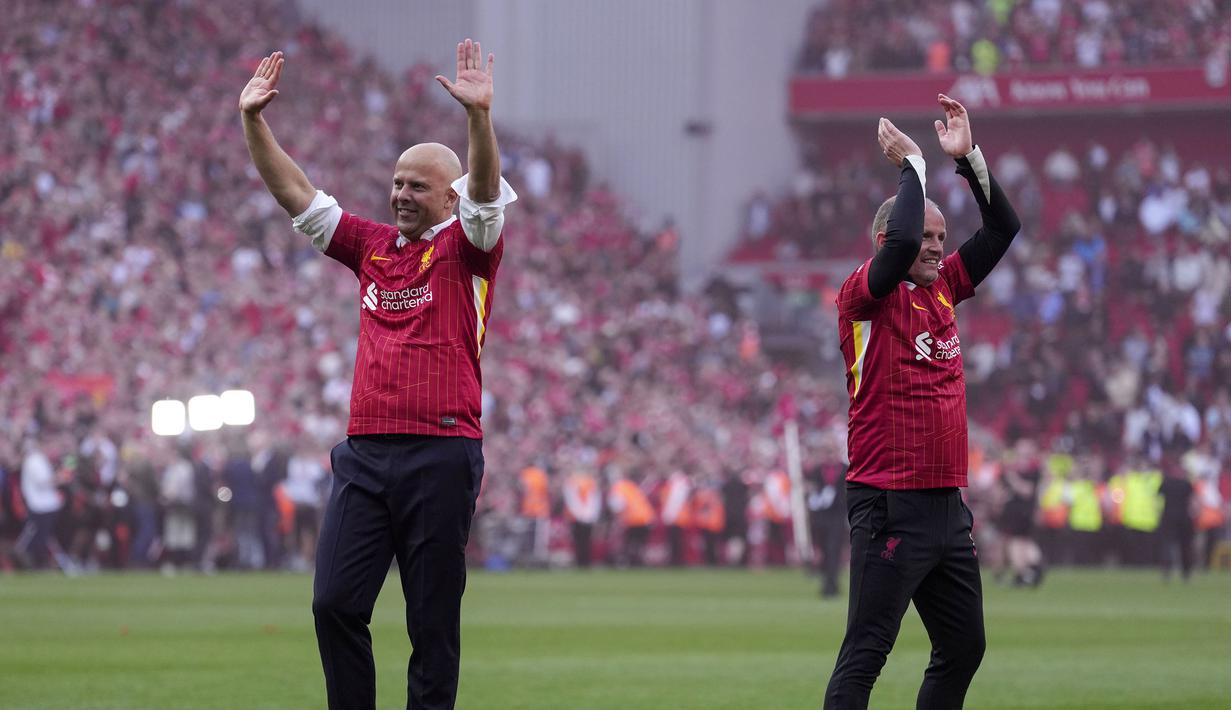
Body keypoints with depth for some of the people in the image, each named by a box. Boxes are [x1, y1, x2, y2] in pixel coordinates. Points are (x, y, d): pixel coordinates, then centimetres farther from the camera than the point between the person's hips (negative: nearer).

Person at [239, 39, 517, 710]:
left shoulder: (466, 248, 4)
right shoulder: (372, 246, 18)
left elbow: (485, 194, -15)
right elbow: (295, 195, 16)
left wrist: (479, 115, -31)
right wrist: (253, 120, 5)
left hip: (441, 455, -5)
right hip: (364, 453, 5)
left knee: (432, 622, -1)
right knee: (335, 602, -4)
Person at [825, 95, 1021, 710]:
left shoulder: (943, 288, 14)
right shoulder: (864, 296, -7)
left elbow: (1002, 228, 16)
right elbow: (900, 243, -25)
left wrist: (969, 158, 4)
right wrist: (912, 164, -12)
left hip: (948, 507, 8)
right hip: (891, 507, -8)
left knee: (964, 646, 12)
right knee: (864, 657, -10)